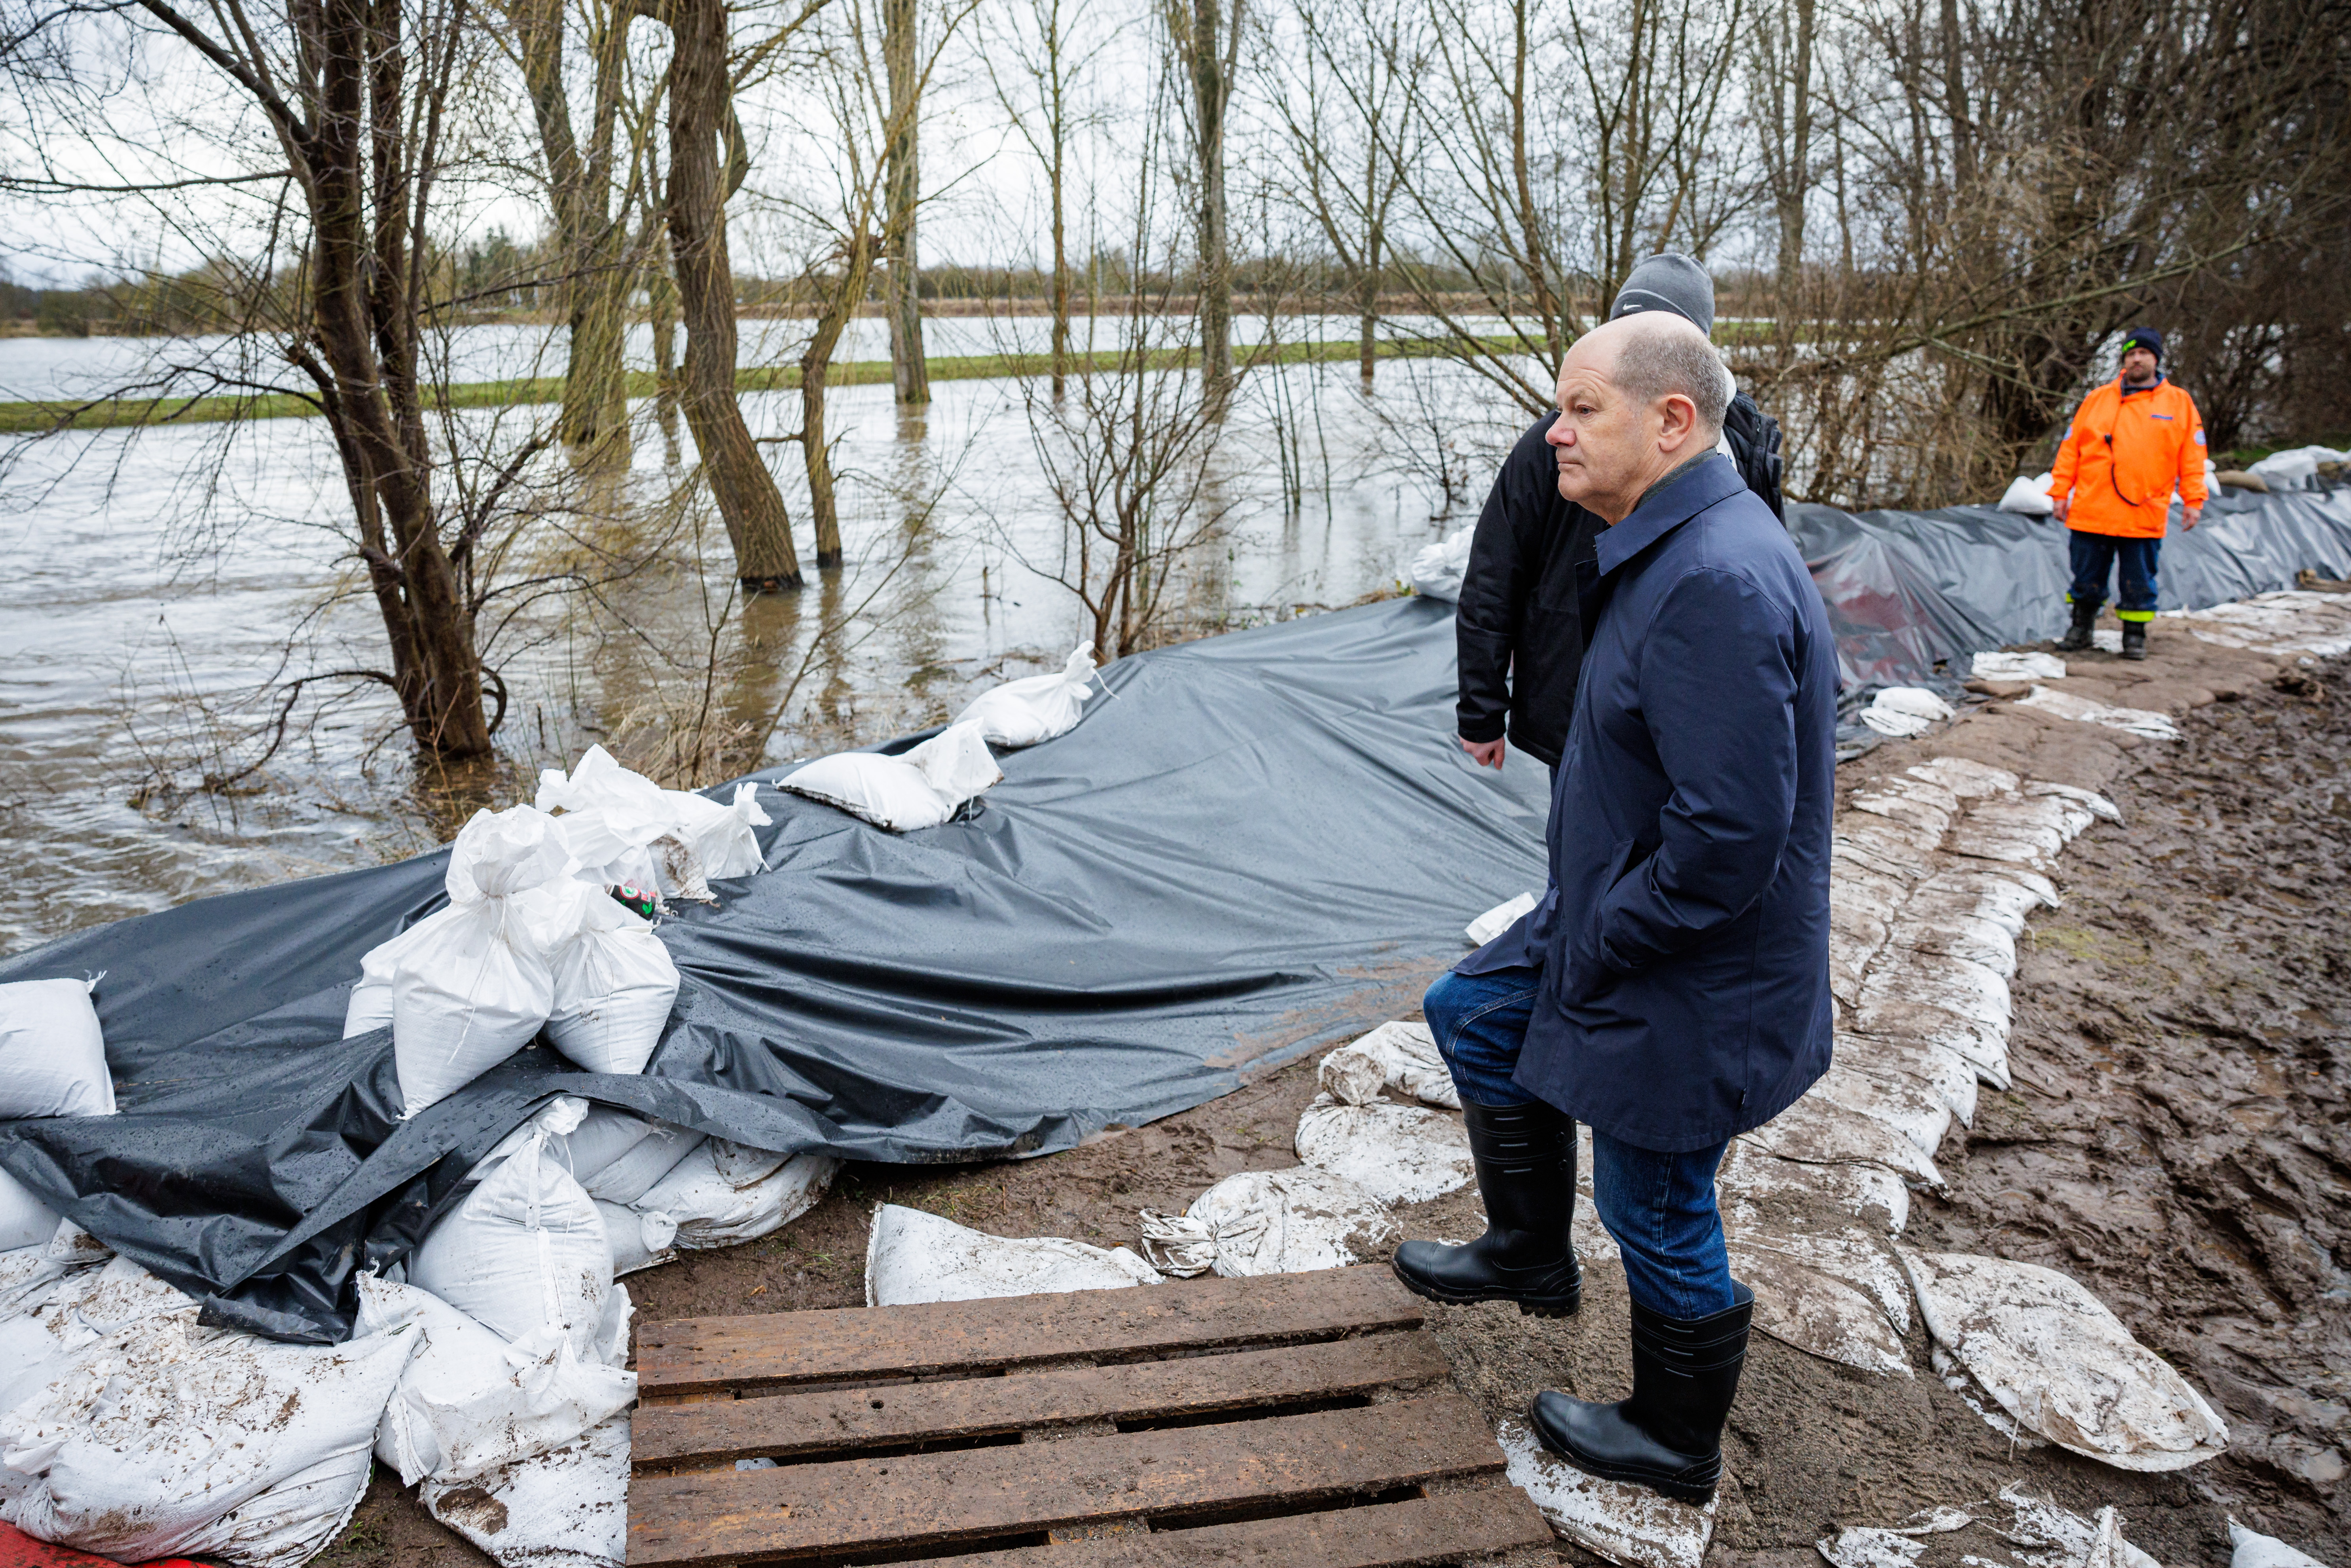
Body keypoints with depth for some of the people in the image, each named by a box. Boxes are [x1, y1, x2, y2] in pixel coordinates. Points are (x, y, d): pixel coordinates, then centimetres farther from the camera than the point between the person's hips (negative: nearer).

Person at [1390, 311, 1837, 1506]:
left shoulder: (1717, 583, -29)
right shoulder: (1672, 549, 6)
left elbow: (1728, 833, -32)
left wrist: (1596, 945, -18)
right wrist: (1577, 914, 12)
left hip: (1682, 982, -10)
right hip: (1617, 922, 10)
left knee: (1660, 1218, 9)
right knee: (1473, 1015, 24)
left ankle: (1674, 1444, 36)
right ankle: (1531, 1255, 41)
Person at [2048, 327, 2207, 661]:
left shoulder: (2179, 403, 7)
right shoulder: (2098, 399, 9)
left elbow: (2192, 458, 6)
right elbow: (2071, 449, 9)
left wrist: (2194, 500, -1)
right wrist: (2060, 493, 3)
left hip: (2145, 517, -1)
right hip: (2091, 512, 1)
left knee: (2139, 581, 5)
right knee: (2087, 578, 8)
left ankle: (2135, 635, 16)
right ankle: (2081, 629, 21)